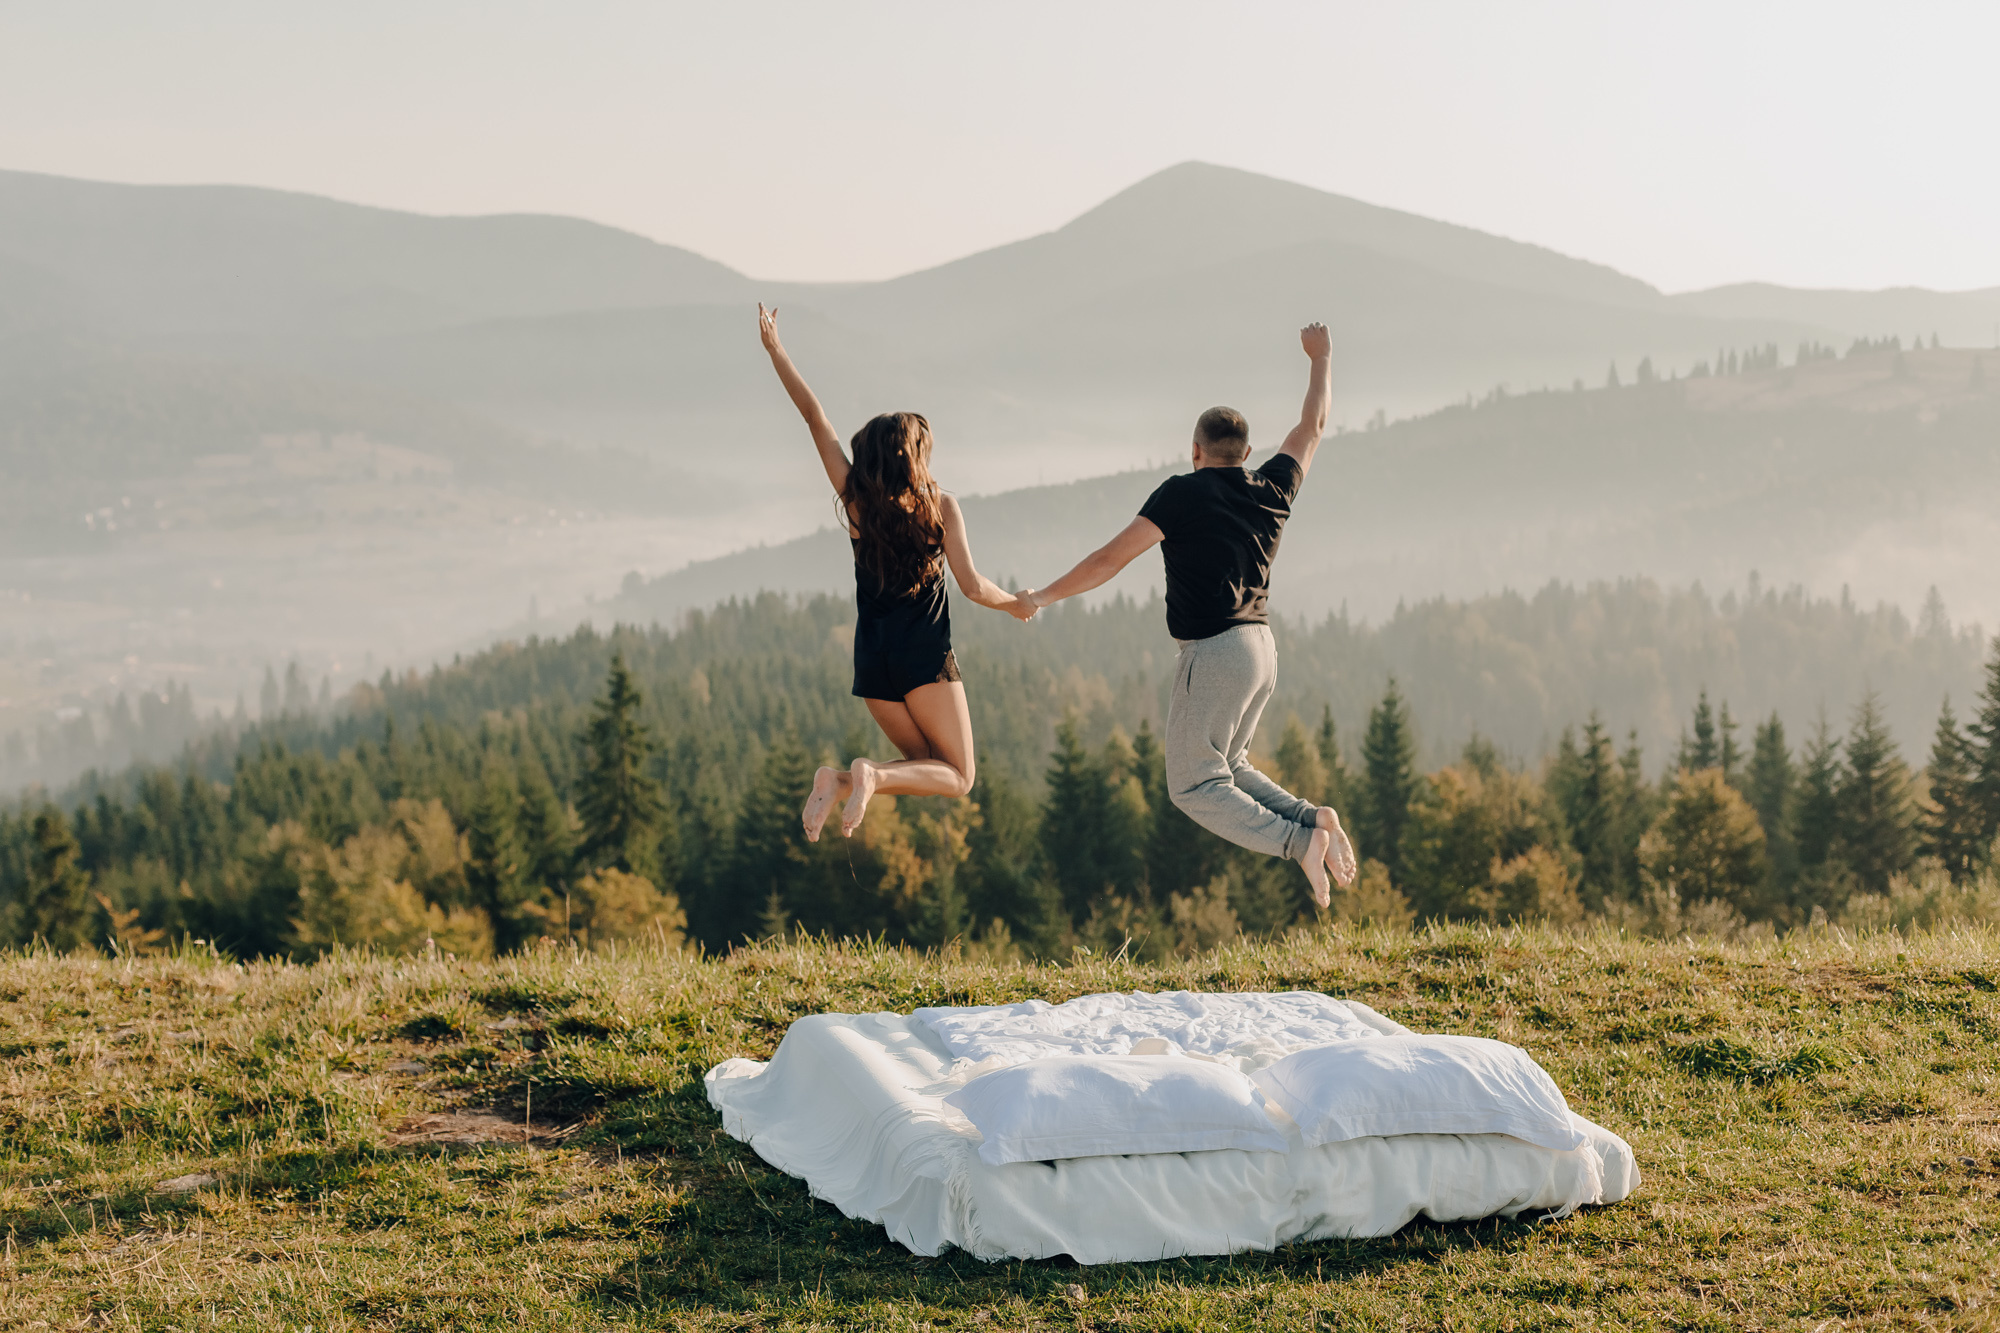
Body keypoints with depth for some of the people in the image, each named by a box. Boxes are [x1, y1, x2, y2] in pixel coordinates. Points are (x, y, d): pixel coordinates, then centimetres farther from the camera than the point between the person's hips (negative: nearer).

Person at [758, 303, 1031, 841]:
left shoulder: (855, 498, 5)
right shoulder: (939, 504, -3)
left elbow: (813, 413, 8)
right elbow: (972, 586, -7)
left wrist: (774, 348, 12)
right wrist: (1017, 603, 13)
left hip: (872, 656, 5)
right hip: (925, 654, -5)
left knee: (931, 767, 17)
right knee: (957, 776, 4)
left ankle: (839, 781, -9)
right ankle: (871, 776, -24)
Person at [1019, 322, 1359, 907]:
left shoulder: (1182, 494, -9)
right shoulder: (1271, 492, 7)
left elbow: (1110, 559, -12)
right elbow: (1313, 427, 24)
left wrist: (1044, 596, -1)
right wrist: (1321, 359, 38)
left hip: (1214, 654, -7)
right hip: (1263, 650, 7)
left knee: (1194, 786, -1)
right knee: (1226, 769, 21)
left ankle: (1297, 840, -18)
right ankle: (1312, 818, 1)